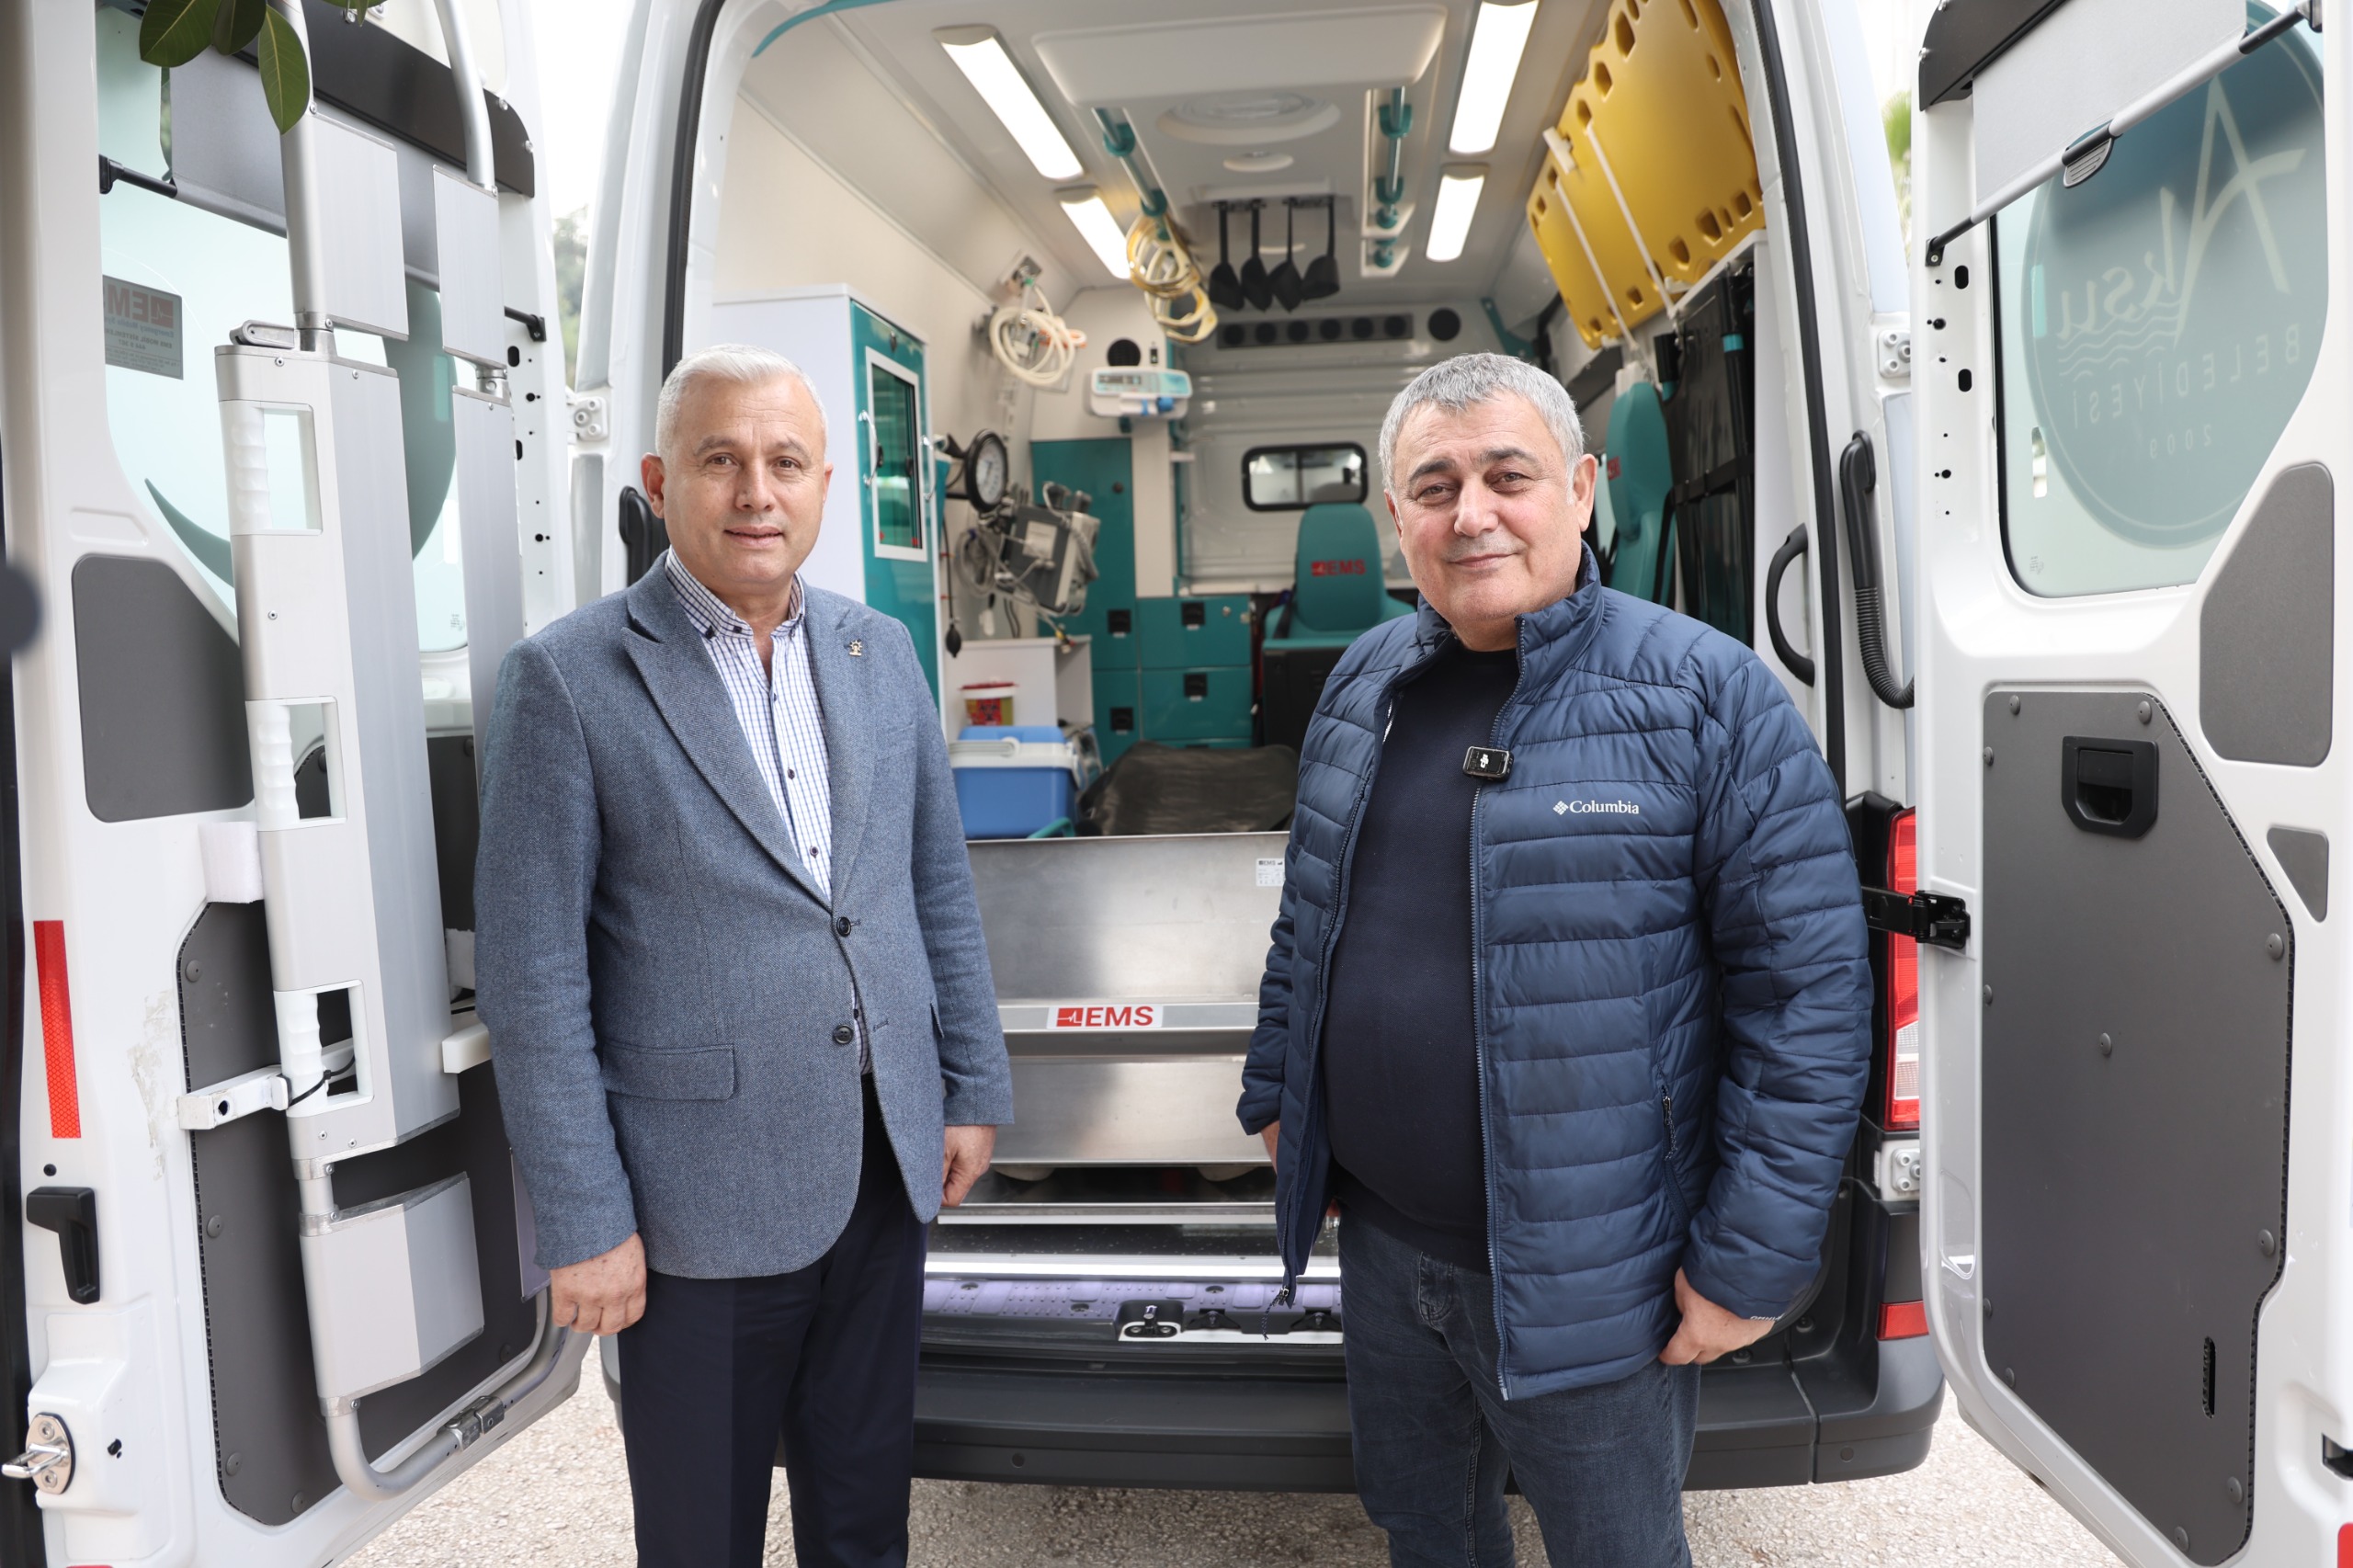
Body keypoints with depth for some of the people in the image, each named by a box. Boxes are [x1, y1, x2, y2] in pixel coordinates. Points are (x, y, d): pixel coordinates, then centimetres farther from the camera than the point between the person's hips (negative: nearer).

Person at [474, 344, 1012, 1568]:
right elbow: (531, 979, -11)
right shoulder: (569, 680, -10)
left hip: (887, 1165, 5)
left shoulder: (881, 652, 5)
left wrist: (974, 1090, 9)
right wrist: (582, 1224, -11)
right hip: (704, 1193, -4)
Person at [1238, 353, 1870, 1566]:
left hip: (1586, 1279, -5)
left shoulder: (1708, 696, -15)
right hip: (1379, 1240, 5)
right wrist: (1276, 1095, 16)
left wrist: (1749, 1259, -15)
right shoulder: (1366, 681, 4)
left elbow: (1807, 992, -15)